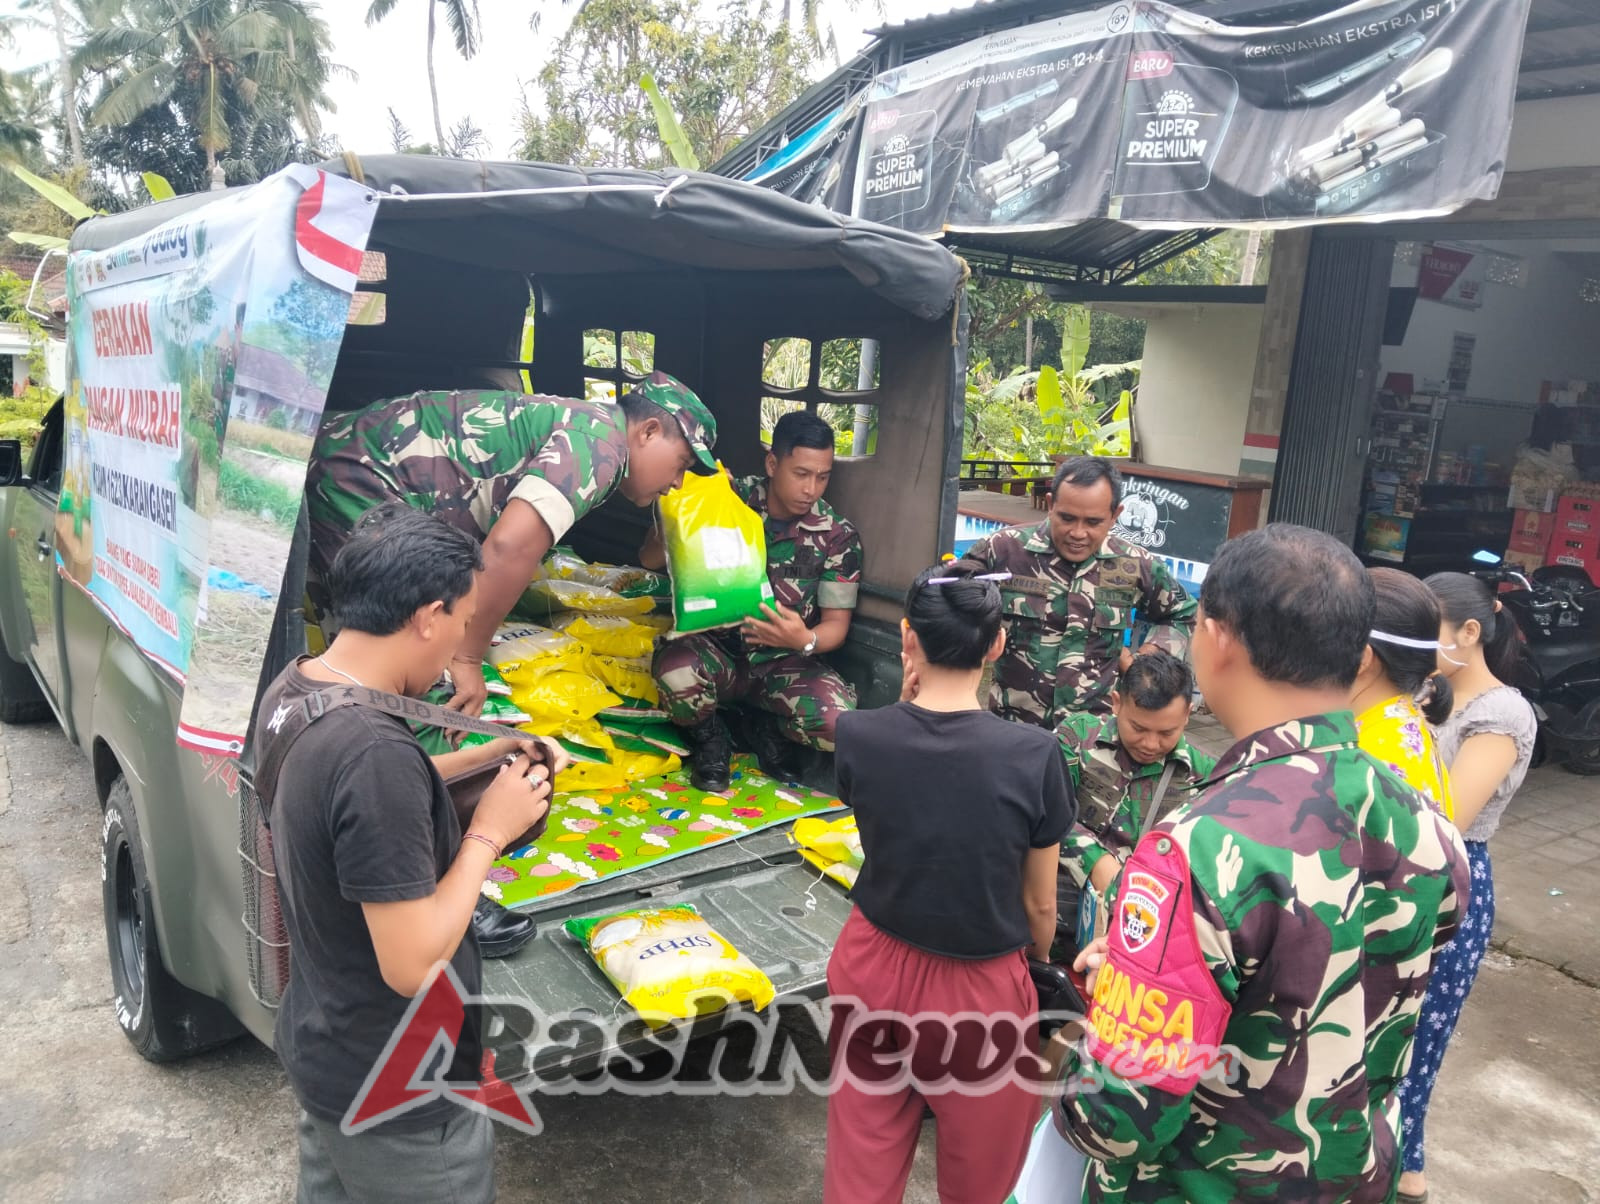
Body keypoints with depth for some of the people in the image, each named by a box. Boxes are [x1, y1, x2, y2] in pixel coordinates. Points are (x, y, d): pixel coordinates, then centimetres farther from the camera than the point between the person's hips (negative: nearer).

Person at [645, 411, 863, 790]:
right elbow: (649, 559, -4)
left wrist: (805, 641, -27)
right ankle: (709, 737, 1)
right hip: (718, 651, -1)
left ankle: (769, 729, 10)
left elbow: (836, 623, -2)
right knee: (676, 672, -37)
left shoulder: (838, 536, -6)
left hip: (784, 662, 1)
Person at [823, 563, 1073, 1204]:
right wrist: (1042, 969, 14)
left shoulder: (857, 735, -16)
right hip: (980, 991, -1)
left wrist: (909, 702, 1)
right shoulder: (1034, 755, -19)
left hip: (876, 973, 2)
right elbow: (1040, 904, -5)